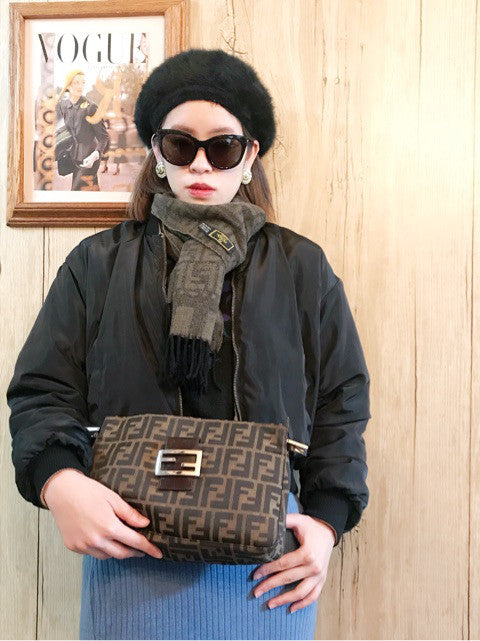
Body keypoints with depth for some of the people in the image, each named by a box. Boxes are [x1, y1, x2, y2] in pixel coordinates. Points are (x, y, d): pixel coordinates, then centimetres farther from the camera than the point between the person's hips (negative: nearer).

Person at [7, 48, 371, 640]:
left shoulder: (302, 268, 7)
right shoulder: (98, 263, 6)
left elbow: (340, 404, 7)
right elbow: (41, 392, 2)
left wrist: (327, 520, -4)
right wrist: (59, 481, -18)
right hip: (128, 546, 0)